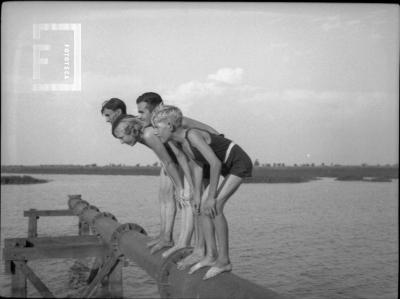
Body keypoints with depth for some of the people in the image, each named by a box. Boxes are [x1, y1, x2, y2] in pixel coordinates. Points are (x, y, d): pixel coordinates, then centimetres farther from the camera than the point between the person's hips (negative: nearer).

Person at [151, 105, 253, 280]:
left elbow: (215, 163, -32)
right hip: (227, 167, 9)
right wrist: (196, 194, 5)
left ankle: (224, 260, -12)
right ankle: (211, 255, 8)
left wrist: (211, 196, -27)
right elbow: (197, 165, 8)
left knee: (214, 206, -20)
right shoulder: (180, 143, -1)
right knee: (203, 207, 2)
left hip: (240, 163, -9)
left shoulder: (193, 135, -28)